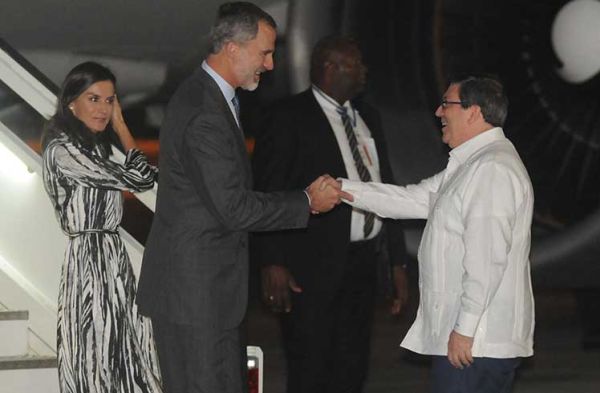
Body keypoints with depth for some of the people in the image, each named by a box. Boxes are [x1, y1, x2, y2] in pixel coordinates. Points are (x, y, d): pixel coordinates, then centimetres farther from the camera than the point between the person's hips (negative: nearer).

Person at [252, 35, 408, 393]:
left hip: (362, 265, 7)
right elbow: (268, 192, -11)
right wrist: (273, 262, -18)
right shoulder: (290, 118, -7)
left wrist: (399, 260, 14)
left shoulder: (368, 117, 14)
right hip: (314, 267, -7)